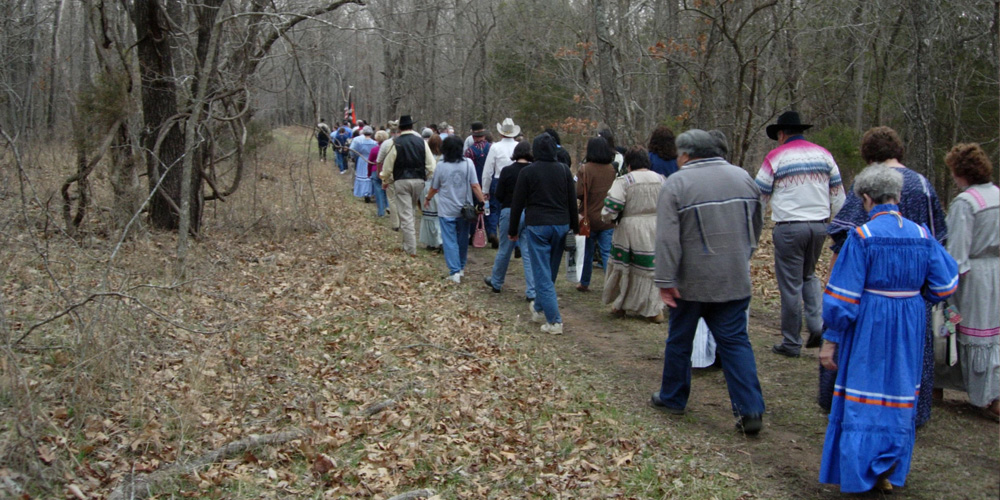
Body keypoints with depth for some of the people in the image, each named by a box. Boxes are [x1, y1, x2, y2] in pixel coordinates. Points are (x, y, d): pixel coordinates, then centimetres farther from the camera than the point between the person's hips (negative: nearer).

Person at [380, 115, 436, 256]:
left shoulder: (396, 143, -7)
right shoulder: (421, 142, 1)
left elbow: (388, 166, -2)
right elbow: (431, 165, 0)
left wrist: (385, 181, 14)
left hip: (401, 181, -3)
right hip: (418, 180, 3)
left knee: (405, 215, 0)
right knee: (410, 210, 21)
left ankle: (411, 250, 0)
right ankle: (408, 243, 22)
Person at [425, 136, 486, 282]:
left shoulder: (441, 166, -8)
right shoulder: (468, 163, -6)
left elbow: (434, 188, 4)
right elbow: (475, 186, -9)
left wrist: (427, 199, 22)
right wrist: (482, 202, -3)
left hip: (447, 210, -2)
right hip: (464, 209, 2)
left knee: (450, 241, 2)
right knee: (463, 239, 17)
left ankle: (455, 271, -6)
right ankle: (461, 268, 29)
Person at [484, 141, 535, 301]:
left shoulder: (507, 171, -9)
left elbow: (498, 195, -5)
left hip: (510, 212, -1)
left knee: (504, 250, 15)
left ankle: (496, 283, 31)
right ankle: (532, 292, 3)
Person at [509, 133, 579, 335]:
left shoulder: (527, 172, -4)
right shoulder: (564, 170, 6)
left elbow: (518, 203, -2)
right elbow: (572, 201, 10)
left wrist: (513, 230, 7)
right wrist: (574, 226, 20)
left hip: (537, 225, -4)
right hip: (561, 225, 4)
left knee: (542, 274, -3)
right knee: (551, 271, 18)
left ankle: (554, 321, -10)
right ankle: (539, 308, 34)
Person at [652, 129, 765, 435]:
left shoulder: (676, 184, -10)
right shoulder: (743, 177, 6)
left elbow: (667, 238, -16)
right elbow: (757, 226, 14)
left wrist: (665, 280, -14)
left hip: (691, 282, -4)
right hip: (735, 280, 4)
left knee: (680, 340, 12)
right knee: (735, 341, 6)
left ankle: (672, 398, 27)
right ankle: (750, 410, -1)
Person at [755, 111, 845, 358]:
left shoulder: (776, 157, -4)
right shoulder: (823, 154, 8)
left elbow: (759, 197, 1)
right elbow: (837, 195, 10)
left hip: (789, 227, -4)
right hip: (819, 224, 5)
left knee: (790, 284, 2)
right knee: (809, 275, 24)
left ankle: (791, 343, 9)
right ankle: (816, 324, 6)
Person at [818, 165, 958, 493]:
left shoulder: (862, 237, -15)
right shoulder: (922, 235, -2)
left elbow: (843, 298, -15)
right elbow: (944, 285, 4)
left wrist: (830, 340, -8)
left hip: (869, 329, -4)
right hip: (908, 330, 4)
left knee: (862, 400, 7)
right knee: (899, 396, 16)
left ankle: (857, 478, 11)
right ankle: (889, 474, 24)